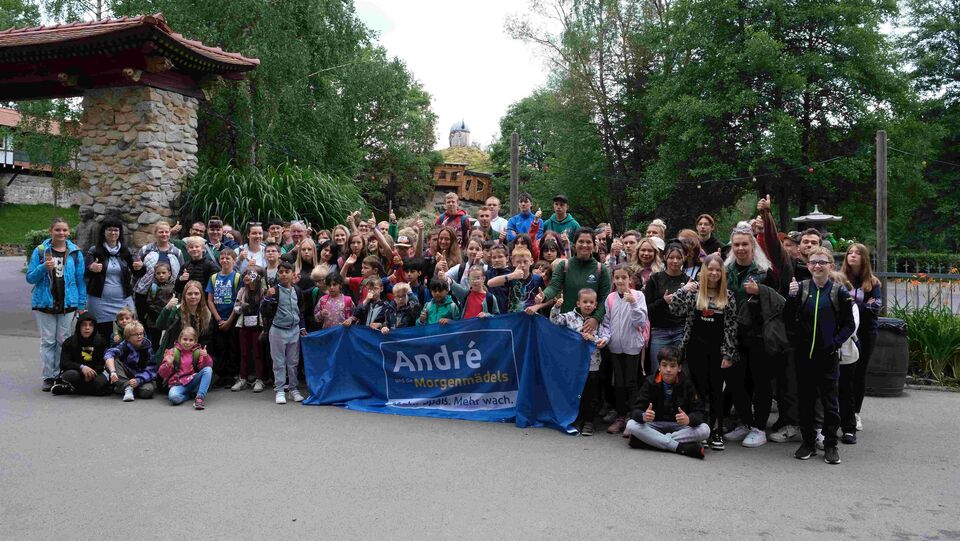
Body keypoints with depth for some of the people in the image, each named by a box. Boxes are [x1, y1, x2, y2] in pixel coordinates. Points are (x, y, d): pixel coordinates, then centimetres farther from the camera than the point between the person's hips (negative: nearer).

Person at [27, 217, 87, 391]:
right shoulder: (40, 251, 1)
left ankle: (60, 375, 16)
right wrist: (44, 267, -17)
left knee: (64, 341, 6)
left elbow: (81, 279, 6)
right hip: (44, 304, -1)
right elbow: (30, 278, 2)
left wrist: (82, 305, 2)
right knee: (48, 341, 3)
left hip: (68, 304, 1)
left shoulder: (75, 252, 3)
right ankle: (48, 378, 10)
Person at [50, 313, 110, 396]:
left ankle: (69, 389, -16)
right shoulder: (69, 342, -2)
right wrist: (81, 367, -29)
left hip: (94, 372, 1)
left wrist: (93, 372, -21)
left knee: (101, 382, -32)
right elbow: (64, 363, -12)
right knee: (72, 374, -37)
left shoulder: (100, 342, 1)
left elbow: (103, 362, 0)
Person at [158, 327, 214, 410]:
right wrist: (168, 364, -20)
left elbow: (208, 365, -5)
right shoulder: (172, 352, 2)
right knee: (173, 397, -36)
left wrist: (206, 357, -24)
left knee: (208, 370, -24)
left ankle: (200, 396, -27)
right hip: (178, 384, -2)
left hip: (193, 382, 2)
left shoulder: (198, 352, 6)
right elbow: (162, 374, 1)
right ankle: (192, 394, -8)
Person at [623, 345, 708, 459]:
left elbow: (699, 412, -11)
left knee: (705, 430, -27)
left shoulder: (686, 384, -7)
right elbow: (637, 409, -12)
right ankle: (681, 447, -32)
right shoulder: (650, 382, -6)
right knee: (631, 425, -29)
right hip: (655, 425, 0)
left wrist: (689, 419, -36)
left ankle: (651, 440, -27)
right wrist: (643, 416, -37)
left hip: (679, 426, 0)